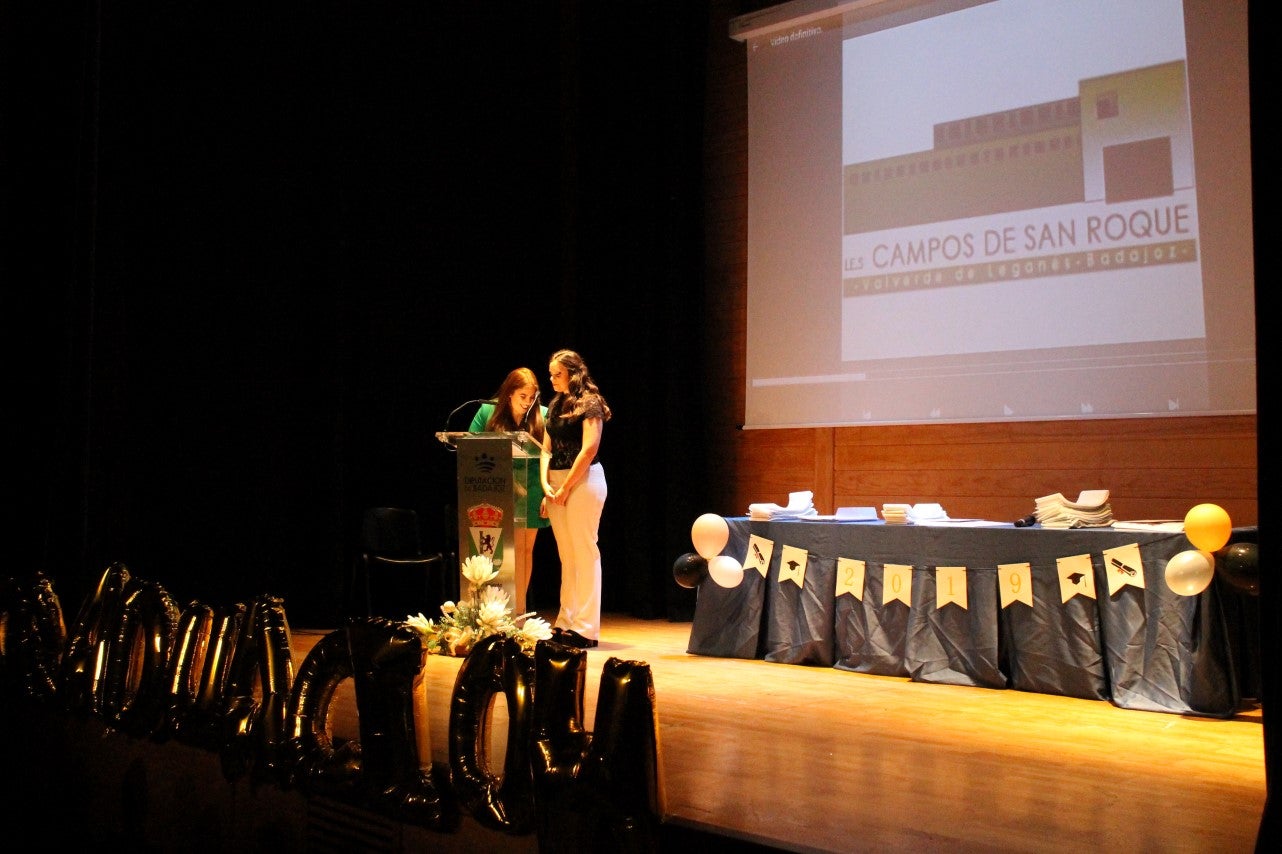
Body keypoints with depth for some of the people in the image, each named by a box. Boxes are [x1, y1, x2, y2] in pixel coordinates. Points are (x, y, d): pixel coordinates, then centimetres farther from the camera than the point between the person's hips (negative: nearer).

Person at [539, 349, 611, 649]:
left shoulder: (590, 403, -5)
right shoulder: (555, 406, 16)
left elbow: (589, 449, -13)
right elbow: (546, 449, 14)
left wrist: (566, 487, -13)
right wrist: (545, 483, -1)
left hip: (583, 480, -7)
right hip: (556, 483, 7)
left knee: (584, 553, -5)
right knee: (566, 556, 9)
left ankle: (586, 628, -1)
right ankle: (565, 623, 14)